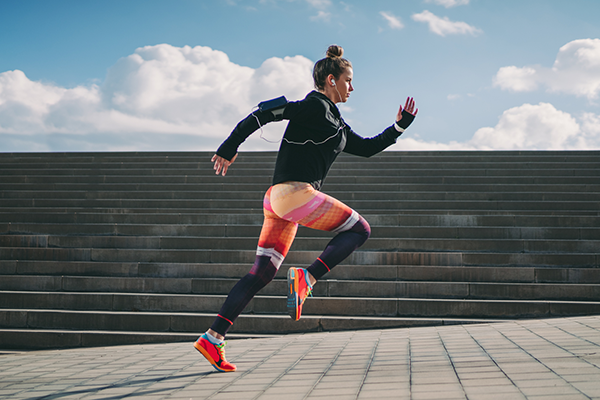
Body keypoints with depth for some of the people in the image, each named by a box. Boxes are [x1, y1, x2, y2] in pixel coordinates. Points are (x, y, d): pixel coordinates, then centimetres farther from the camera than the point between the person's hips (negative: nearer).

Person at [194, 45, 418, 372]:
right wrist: (230, 147, -13)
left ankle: (212, 338, 2)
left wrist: (399, 127, 25)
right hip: (295, 193, -10)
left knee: (262, 274, 6)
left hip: (279, 199, 10)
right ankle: (307, 278, -12)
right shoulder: (315, 106, -5)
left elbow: (366, 148, 32)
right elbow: (266, 111, -12)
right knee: (359, 229, 2)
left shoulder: (335, 122, 25)